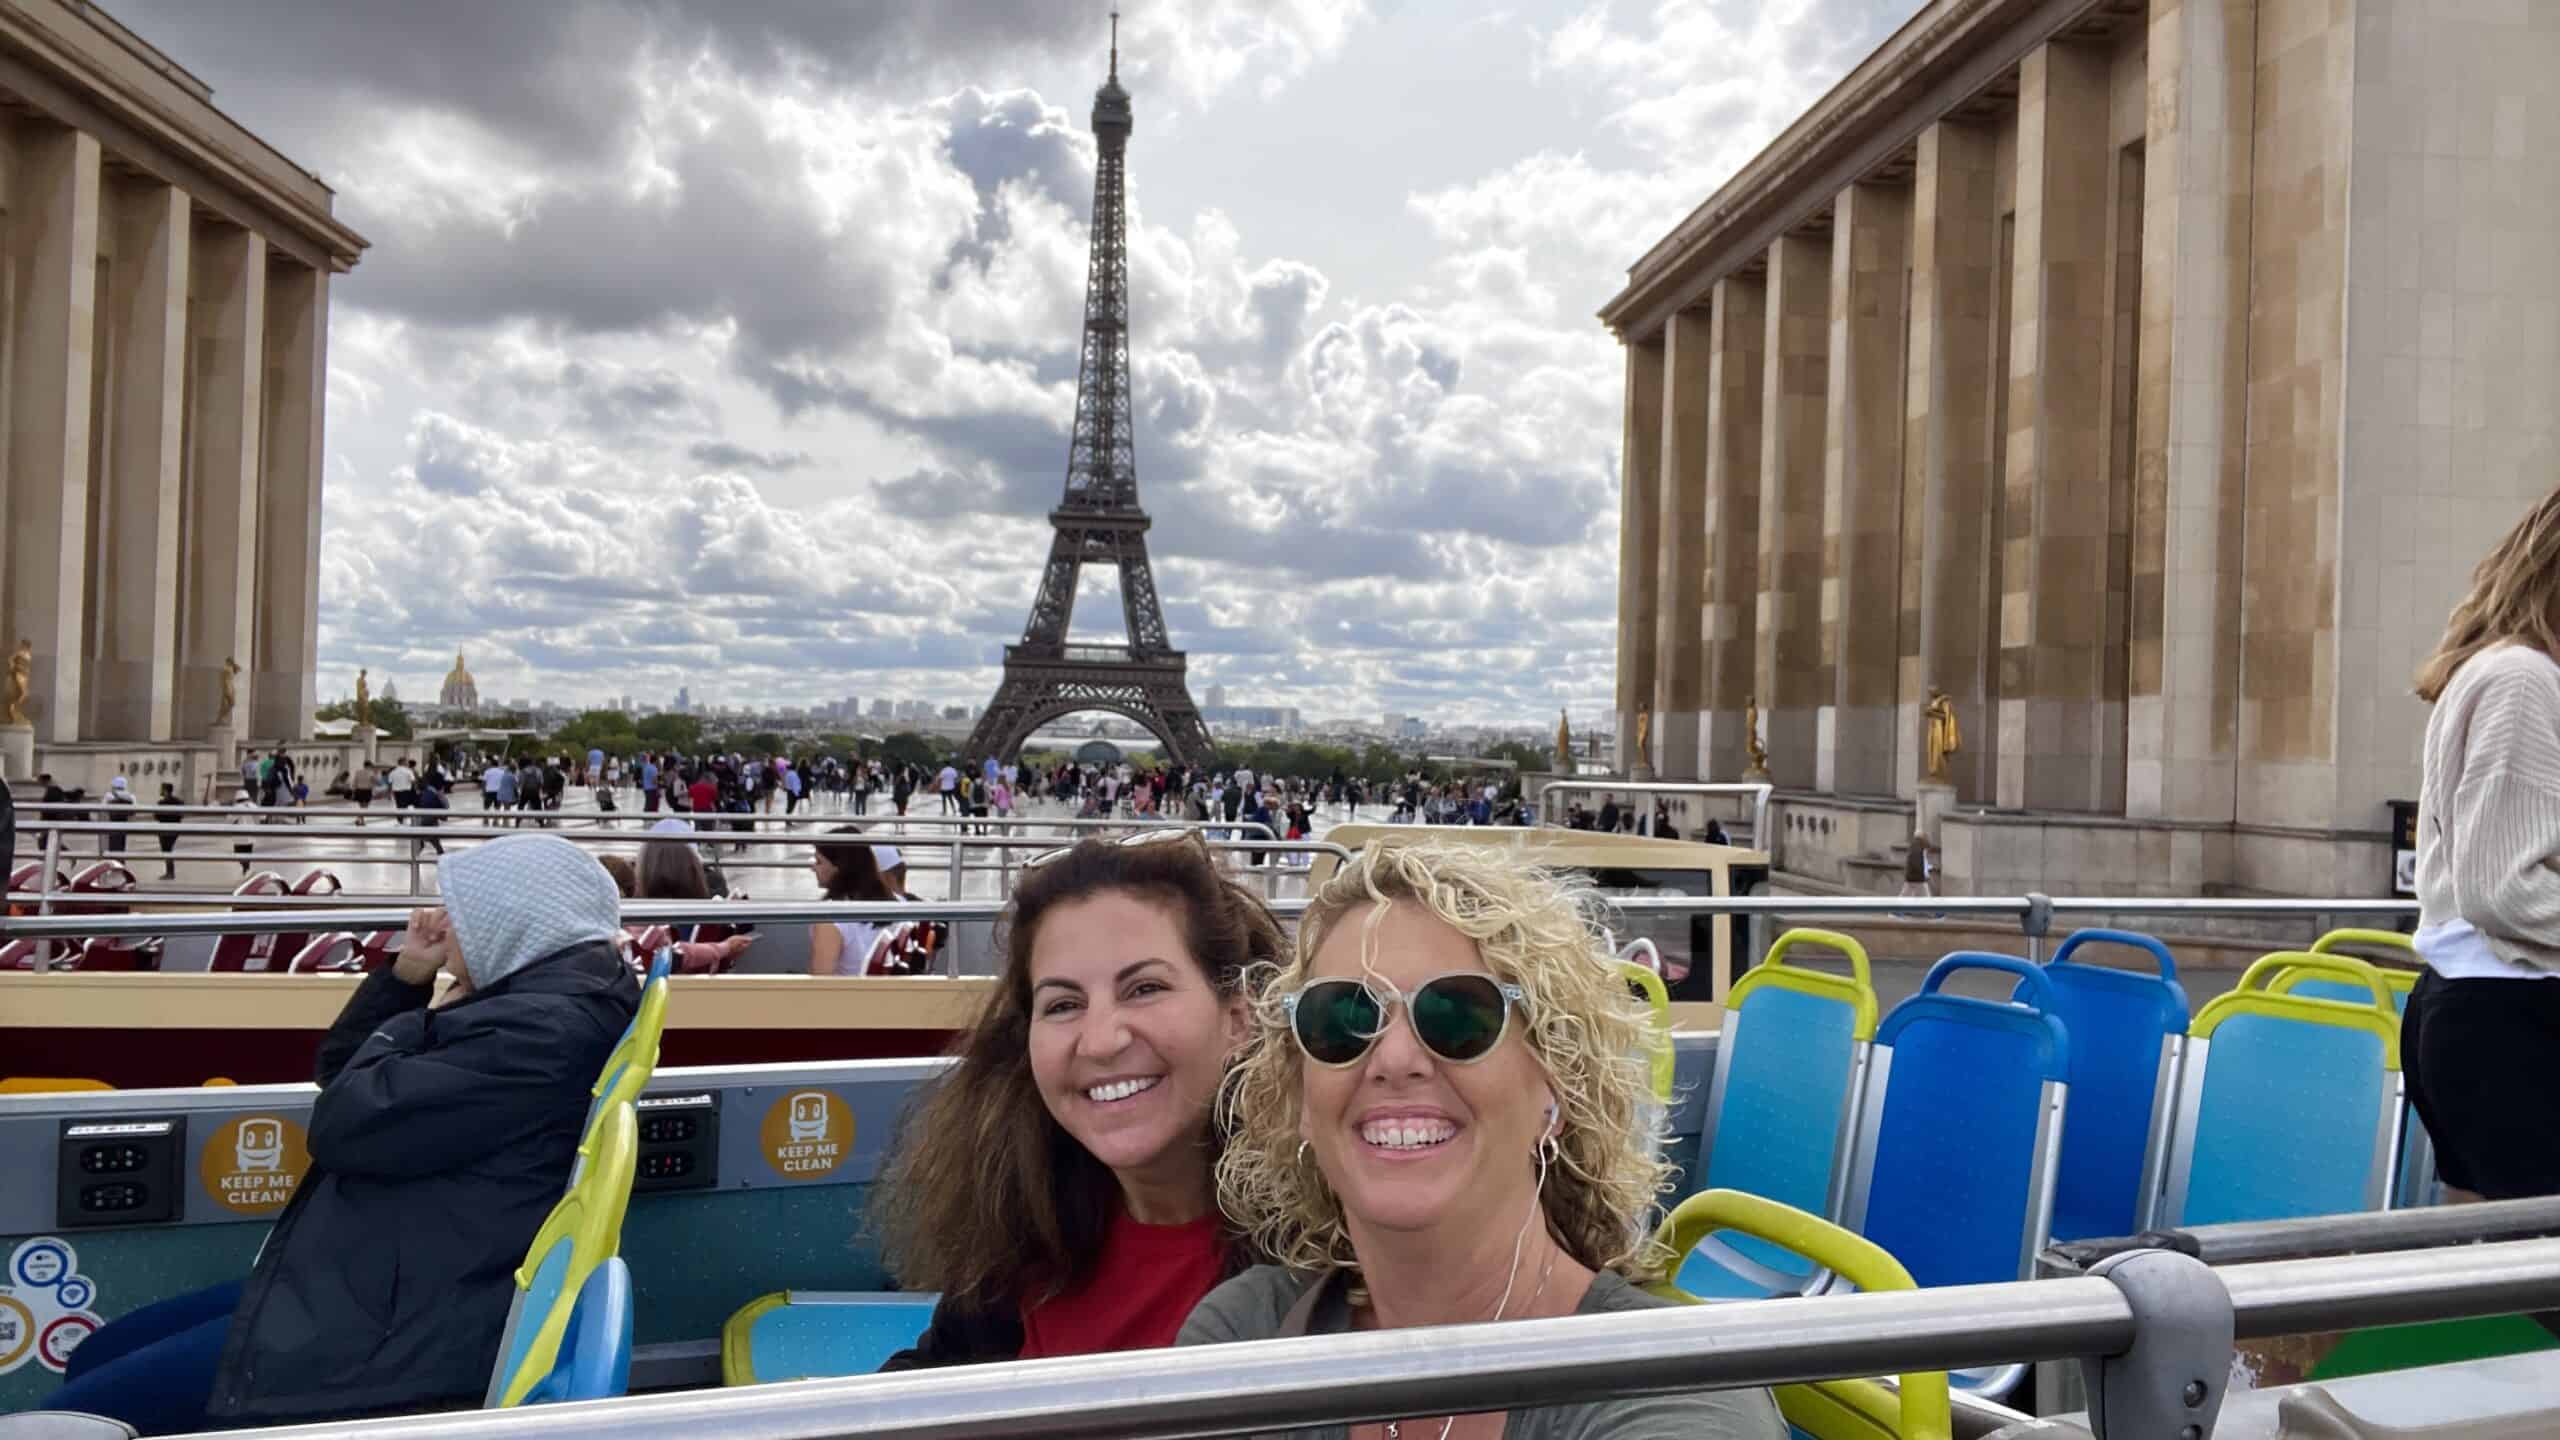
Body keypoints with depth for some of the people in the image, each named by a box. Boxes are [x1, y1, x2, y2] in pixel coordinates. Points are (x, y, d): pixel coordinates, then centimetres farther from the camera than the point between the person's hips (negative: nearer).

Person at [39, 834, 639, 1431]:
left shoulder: (546, 1029, -22)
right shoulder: (531, 1005, 11)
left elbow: (345, 1124, -21)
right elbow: (341, 1073, 20)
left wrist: (424, 1020, -4)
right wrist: (406, 975, 4)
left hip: (393, 1333, -11)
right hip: (358, 1289, 11)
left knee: (76, 1416, -8)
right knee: (96, 1361, 19)